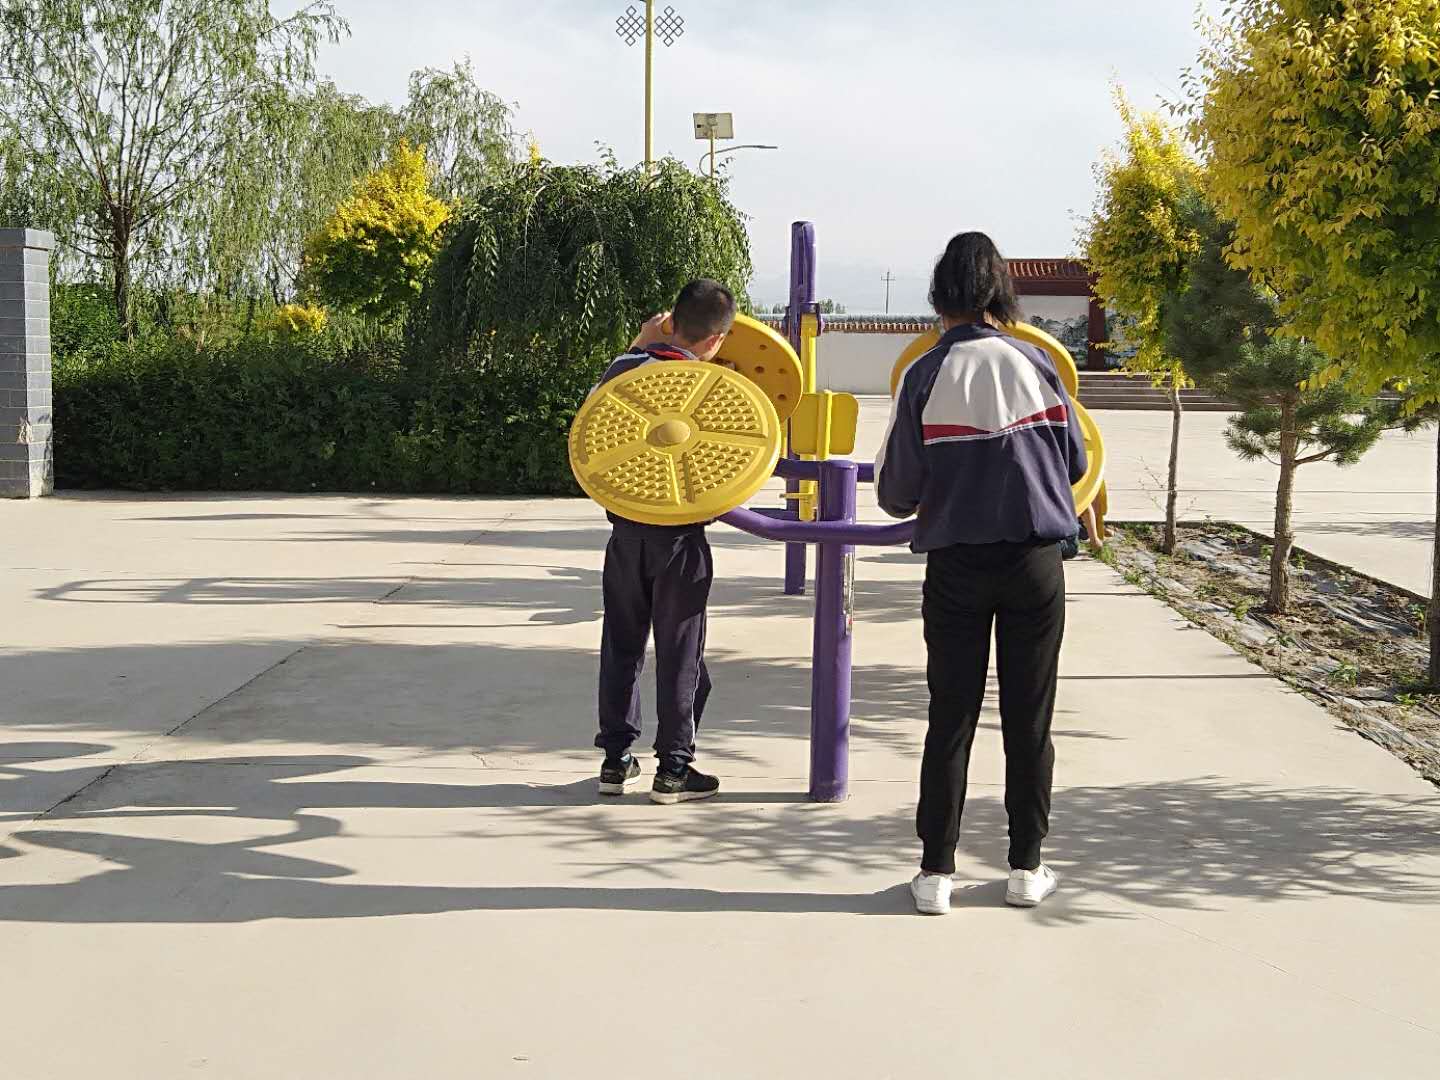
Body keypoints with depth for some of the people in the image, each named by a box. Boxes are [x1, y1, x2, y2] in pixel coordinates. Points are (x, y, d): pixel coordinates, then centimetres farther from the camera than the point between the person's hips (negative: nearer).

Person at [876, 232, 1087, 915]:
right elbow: (1074, 463, 8)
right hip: (1035, 560, 1)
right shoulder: (1034, 363, -3)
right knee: (1029, 715, 9)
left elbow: (896, 495, -3)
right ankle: (1026, 867, 16)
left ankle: (936, 872, 9)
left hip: (955, 565, 0)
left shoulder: (924, 376, -6)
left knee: (951, 716, 7)